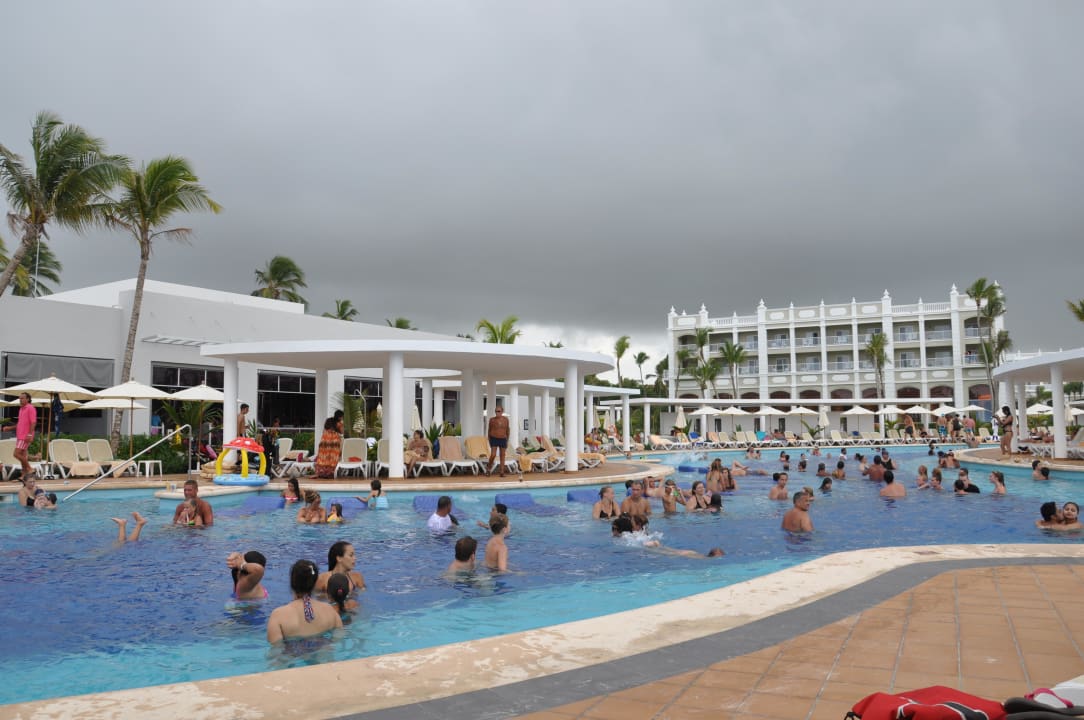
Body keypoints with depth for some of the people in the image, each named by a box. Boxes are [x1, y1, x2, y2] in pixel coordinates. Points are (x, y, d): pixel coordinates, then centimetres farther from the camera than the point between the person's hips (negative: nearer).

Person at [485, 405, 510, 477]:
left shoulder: (505, 419, -2)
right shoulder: (492, 420, -7)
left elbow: (507, 430, 9)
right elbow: (489, 430, 4)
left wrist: (507, 441, 11)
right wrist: (489, 441, 7)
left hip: (503, 439, 2)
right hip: (494, 439, -2)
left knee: (502, 456, 5)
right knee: (493, 455, -12)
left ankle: (502, 472, 10)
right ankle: (489, 467, 13)